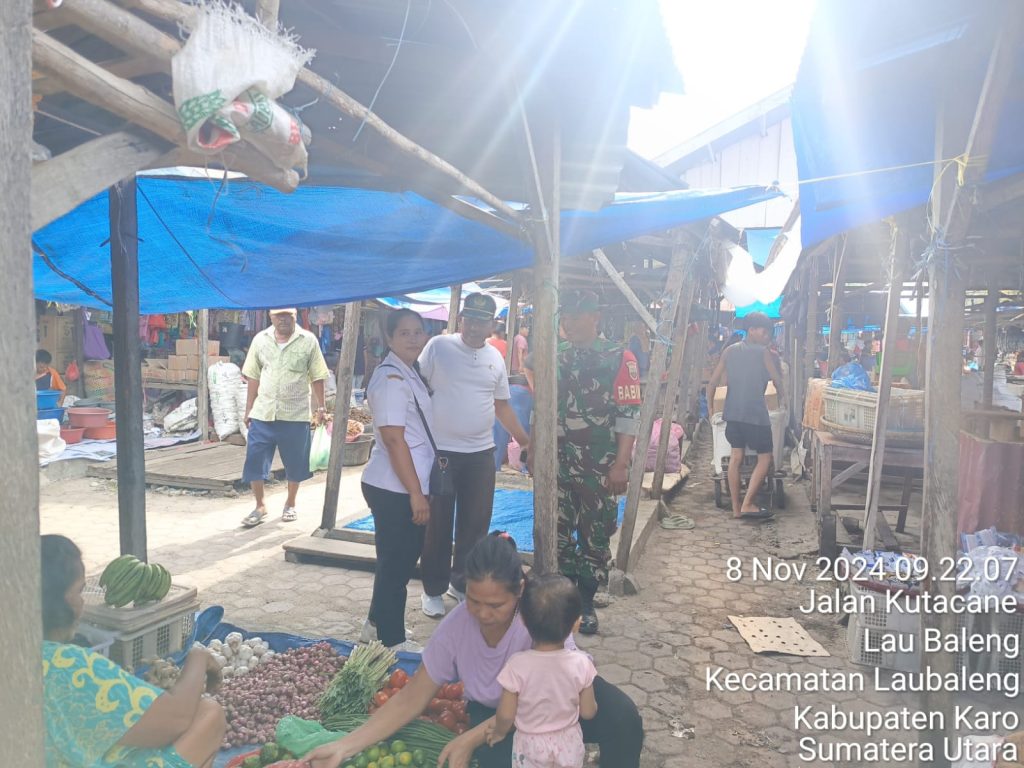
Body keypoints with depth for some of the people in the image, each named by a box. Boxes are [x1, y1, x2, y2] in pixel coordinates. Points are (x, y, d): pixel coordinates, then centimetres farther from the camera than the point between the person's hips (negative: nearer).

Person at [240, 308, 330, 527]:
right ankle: (260, 507, 17)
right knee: (254, 461, 1)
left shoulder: (308, 341, -3)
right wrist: (248, 409, 8)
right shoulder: (260, 340, 5)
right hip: (263, 413, 2)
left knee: (295, 463, 8)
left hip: (296, 414, -2)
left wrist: (321, 407, -4)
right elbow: (254, 377, 9)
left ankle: (290, 504, 27)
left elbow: (317, 377, 0)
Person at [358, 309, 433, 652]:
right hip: (395, 488, -10)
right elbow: (394, 439, -22)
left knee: (403, 558, 20)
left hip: (408, 484, 10)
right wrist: (416, 494, -21)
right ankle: (392, 640, 19)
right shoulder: (390, 378, -17)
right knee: (396, 562, 3)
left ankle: (378, 625, 36)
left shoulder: (410, 373, 13)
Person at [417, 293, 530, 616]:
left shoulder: (495, 357, 8)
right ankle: (433, 589, 21)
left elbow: (501, 404, 17)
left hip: (481, 452, 4)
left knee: (475, 524, 11)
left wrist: (523, 438, 14)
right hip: (440, 450, -4)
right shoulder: (438, 346, -6)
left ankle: (462, 582, 29)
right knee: (438, 524, 6)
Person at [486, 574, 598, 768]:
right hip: (569, 745, 2)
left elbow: (506, 715, -17)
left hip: (531, 746, -2)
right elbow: (588, 712, -10)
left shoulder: (518, 665, -28)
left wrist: (499, 732, 4)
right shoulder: (581, 664, -22)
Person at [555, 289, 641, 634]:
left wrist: (621, 465, -15)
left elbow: (629, 416, -10)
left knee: (595, 537, 8)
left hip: (600, 469, -3)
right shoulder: (554, 358, 8)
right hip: (557, 465, 4)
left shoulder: (620, 358, -6)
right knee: (556, 534, 10)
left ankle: (586, 604, 24)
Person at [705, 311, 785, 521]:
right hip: (755, 413, -5)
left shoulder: (730, 351, 9)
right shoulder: (763, 351, -3)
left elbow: (712, 383, 6)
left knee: (736, 457, 9)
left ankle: (736, 507, 11)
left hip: (732, 412, 6)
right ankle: (747, 505, 0)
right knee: (765, 458, 5)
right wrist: (782, 398, 18)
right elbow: (777, 379, -2)